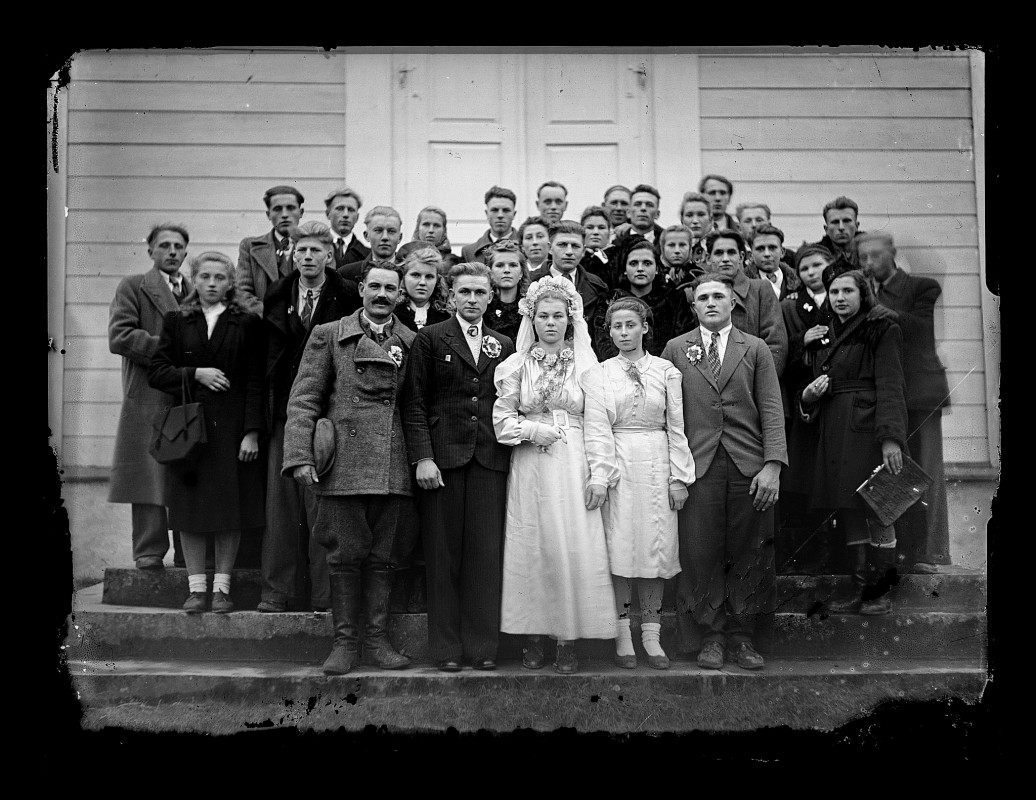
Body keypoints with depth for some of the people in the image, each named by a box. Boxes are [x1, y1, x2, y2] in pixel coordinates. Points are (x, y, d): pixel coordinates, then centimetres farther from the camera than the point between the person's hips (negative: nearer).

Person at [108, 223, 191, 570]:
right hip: (149, 399, -4)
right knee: (150, 477, -4)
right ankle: (149, 552, 2)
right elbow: (119, 337, -7)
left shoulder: (197, 292, 19)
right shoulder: (132, 287, 5)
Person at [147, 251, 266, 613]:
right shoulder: (176, 321, 11)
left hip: (232, 428, -1)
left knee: (231, 509, 0)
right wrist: (195, 374, -10)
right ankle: (196, 587, 10)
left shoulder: (247, 323, 5)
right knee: (191, 508, 2)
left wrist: (252, 431, -8)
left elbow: (256, 382, 0)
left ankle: (222, 587, 9)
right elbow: (155, 372, 5)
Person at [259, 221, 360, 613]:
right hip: (284, 412, 4)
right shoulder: (276, 298, 12)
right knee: (281, 500, 4)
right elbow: (268, 355, 15)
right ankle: (277, 591, 11)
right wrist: (267, 409, 8)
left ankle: (326, 594, 5)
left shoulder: (347, 297, 0)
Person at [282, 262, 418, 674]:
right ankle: (345, 641, 11)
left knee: (383, 555, 5)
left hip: (393, 466, 2)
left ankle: (377, 639, 15)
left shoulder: (412, 343, 11)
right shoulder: (328, 336, 7)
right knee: (346, 553, 1)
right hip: (343, 464, -1)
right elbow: (304, 400, 2)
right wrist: (300, 456, -7)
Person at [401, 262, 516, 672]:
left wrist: (511, 451, 4)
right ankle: (446, 648, 7)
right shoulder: (430, 339, 5)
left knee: (486, 553, 0)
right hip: (443, 457, -2)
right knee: (443, 554, 0)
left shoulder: (504, 346, 16)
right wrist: (422, 457, -9)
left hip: (490, 460, 3)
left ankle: (482, 646, 8)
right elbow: (414, 403, 0)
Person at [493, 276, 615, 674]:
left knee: (576, 551, -4)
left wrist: (598, 473, -6)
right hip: (530, 469, 0)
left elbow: (597, 424, 1)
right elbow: (501, 420, 6)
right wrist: (530, 431, -12)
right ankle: (533, 636, 10)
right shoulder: (517, 365, 6)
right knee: (532, 550, 1)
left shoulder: (586, 364, 5)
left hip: (574, 468, 0)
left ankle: (567, 640, 4)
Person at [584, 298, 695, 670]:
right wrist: (601, 476, -11)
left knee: (655, 548, 2)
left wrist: (679, 476, 0)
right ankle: (623, 635, 7)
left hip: (657, 464, 1)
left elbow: (676, 426, 6)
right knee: (619, 549, -2)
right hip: (618, 465, -1)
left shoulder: (666, 371, 7)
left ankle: (651, 635, 10)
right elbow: (597, 429, -2)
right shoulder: (599, 374, 5)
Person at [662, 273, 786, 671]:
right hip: (698, 466, 0)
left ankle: (741, 636, 15)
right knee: (700, 554, 0)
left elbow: (771, 411, 3)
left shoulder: (755, 349, 9)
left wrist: (773, 466, -8)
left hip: (749, 467, 0)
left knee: (748, 555, 3)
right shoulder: (676, 349, 10)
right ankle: (711, 636, 12)